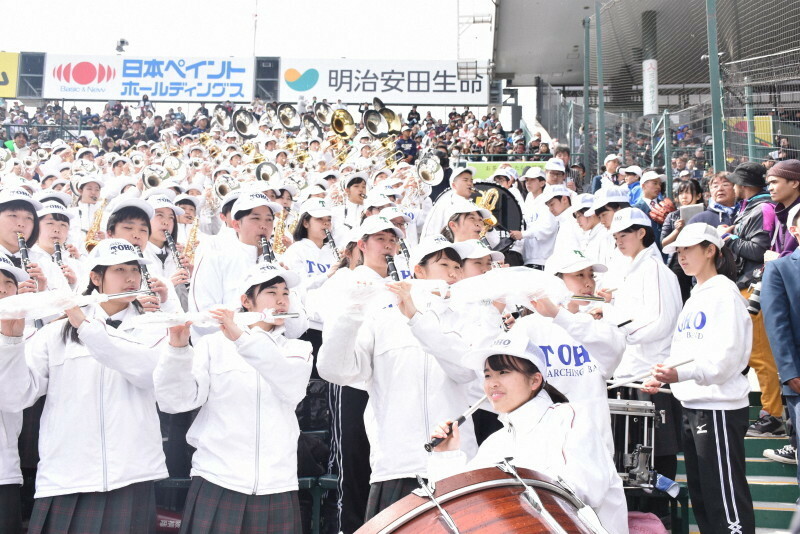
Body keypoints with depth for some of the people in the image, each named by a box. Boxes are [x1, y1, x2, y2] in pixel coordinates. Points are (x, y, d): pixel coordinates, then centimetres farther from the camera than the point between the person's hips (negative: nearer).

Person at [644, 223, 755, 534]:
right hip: (692, 405, 9)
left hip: (719, 408, -9)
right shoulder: (696, 296, 16)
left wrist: (680, 374, -33)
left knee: (727, 497, -4)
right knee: (700, 496, 16)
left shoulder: (724, 293, -11)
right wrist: (663, 377, 6)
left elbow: (726, 355, -21)